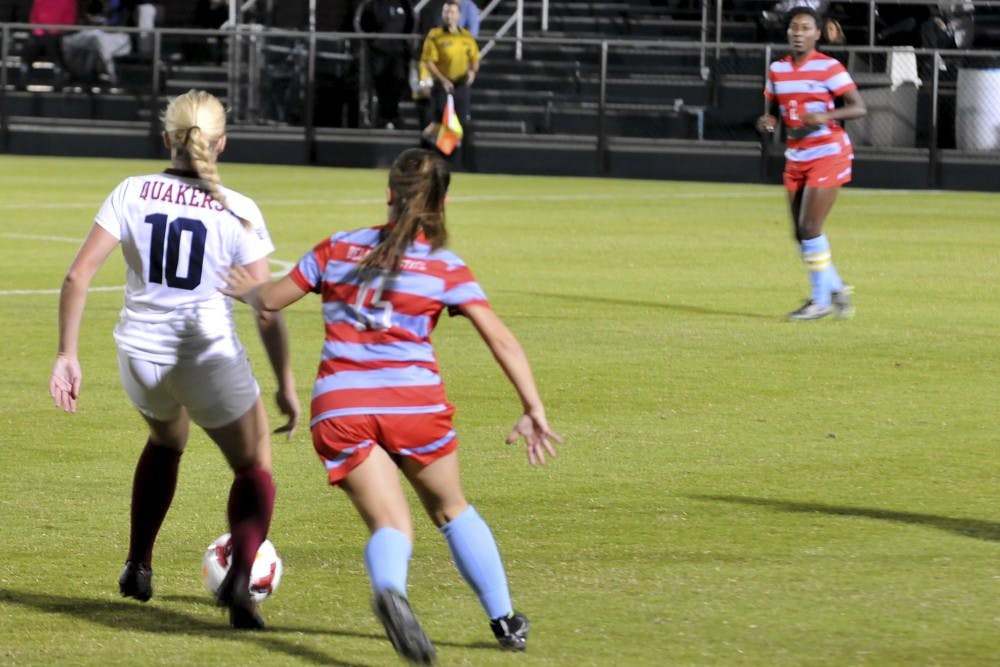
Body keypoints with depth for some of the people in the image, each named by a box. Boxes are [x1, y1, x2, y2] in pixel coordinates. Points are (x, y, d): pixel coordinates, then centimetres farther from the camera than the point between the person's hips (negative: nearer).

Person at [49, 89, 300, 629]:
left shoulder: (132, 193, -2)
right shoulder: (238, 212, -6)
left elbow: (78, 275, -9)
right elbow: (267, 309, -7)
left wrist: (66, 355, -3)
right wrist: (286, 384, 2)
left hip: (141, 356, 3)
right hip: (209, 358, -3)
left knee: (166, 441, 35)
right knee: (254, 468, 16)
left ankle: (138, 567, 37)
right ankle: (240, 578, -9)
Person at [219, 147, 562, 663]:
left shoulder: (339, 249, 9)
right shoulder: (446, 269, 3)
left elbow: (271, 300, 16)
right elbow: (501, 340, -3)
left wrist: (247, 289, 39)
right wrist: (533, 411, -1)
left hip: (339, 405, 1)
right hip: (413, 399, -1)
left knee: (390, 525, -4)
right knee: (451, 510, 22)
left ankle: (389, 589, -39)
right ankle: (505, 621, 25)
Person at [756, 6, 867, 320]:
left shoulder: (828, 68, -11)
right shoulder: (777, 70, 7)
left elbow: (859, 107, -14)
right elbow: (772, 111, 17)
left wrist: (825, 116, -29)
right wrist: (766, 121, -7)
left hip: (828, 155, -7)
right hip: (796, 158, 7)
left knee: (809, 228, -11)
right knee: (801, 233, 6)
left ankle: (821, 299, 0)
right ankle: (836, 288, 23)